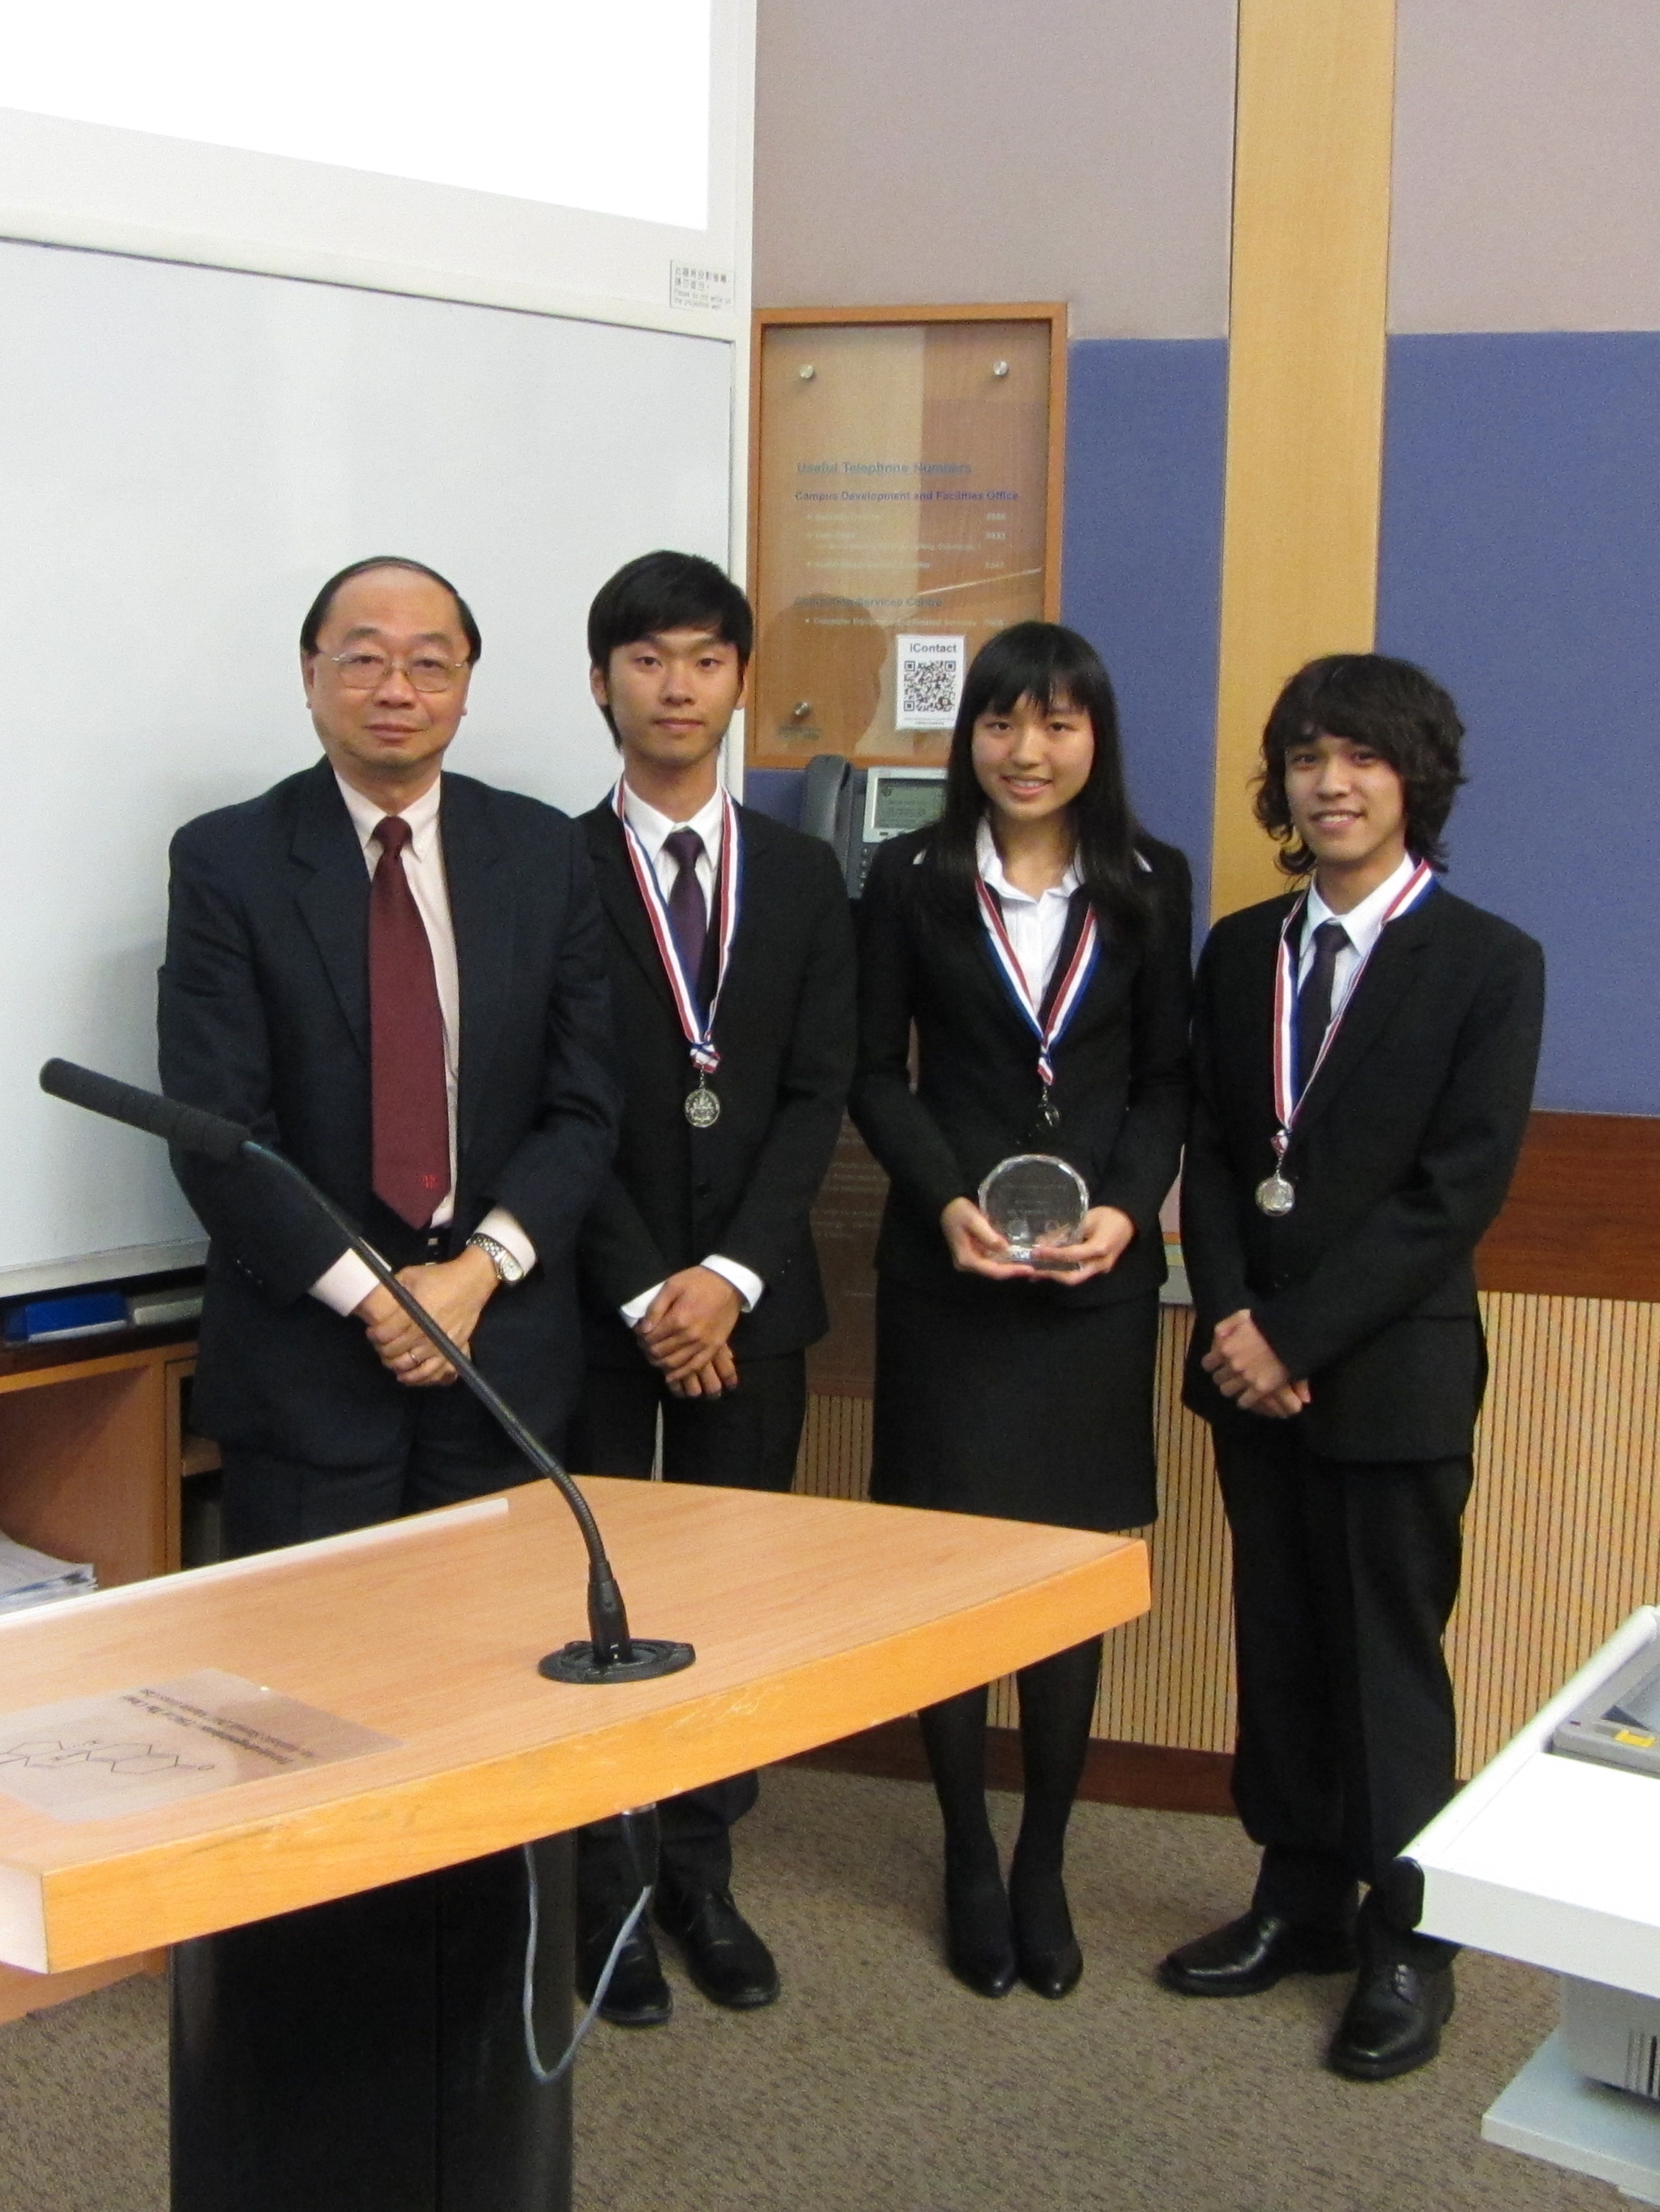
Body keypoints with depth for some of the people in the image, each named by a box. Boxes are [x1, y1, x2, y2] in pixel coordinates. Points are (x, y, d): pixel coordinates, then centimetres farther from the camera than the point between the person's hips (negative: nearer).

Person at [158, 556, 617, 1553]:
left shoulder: (544, 851, 5)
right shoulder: (226, 860, -3)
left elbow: (584, 1105, 4)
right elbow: (215, 1129, -8)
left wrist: (479, 1269, -9)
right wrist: (367, 1295, -13)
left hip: (505, 1339, 2)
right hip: (302, 1343, -2)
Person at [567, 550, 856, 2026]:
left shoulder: (803, 877, 8)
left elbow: (819, 1093, 2)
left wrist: (731, 1272, -10)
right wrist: (644, 1290, -12)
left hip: (749, 1295, 3)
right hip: (595, 1292, -2)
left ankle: (702, 1871, 21)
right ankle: (597, 1890, 16)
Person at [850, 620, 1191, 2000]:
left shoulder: (1150, 884, 5)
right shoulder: (910, 879, 0)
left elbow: (1166, 1078, 6)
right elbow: (876, 1074, 1)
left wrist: (1128, 1208, -10)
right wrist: (946, 1201, -14)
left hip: (1098, 1269, 1)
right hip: (947, 1264, -1)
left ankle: (1044, 1863, 19)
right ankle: (969, 1860, 17)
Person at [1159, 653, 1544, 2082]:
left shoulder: (1487, 963, -7)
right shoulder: (1240, 951, 10)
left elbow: (1460, 1188, -13)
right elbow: (1211, 1150, 8)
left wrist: (1299, 1334, -16)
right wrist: (1232, 1319, -8)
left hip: (1392, 1369, -5)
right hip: (1253, 1360, 5)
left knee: (1390, 1657, 3)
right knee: (1279, 1641, 13)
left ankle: (1407, 1946, 16)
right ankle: (1300, 1899, 27)